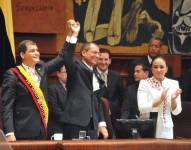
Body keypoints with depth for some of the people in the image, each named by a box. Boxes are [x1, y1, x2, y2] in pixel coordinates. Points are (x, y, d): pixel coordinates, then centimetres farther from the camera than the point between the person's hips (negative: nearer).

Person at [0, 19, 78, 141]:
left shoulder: (41, 69, 13)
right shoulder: (13, 75, -6)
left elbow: (62, 58, 17)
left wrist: (73, 35, 7)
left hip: (42, 131, 6)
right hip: (23, 133, -6)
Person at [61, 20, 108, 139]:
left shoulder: (96, 76, 21)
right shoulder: (76, 67, 1)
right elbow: (68, 57, -21)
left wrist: (102, 124, 16)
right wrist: (74, 34, -26)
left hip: (92, 125, 7)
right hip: (75, 122, -7)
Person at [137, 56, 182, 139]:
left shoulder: (173, 83, 4)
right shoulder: (144, 83, -3)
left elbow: (176, 112, 3)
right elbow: (142, 108, -15)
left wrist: (173, 99, -16)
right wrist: (160, 99, -23)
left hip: (166, 130, 2)